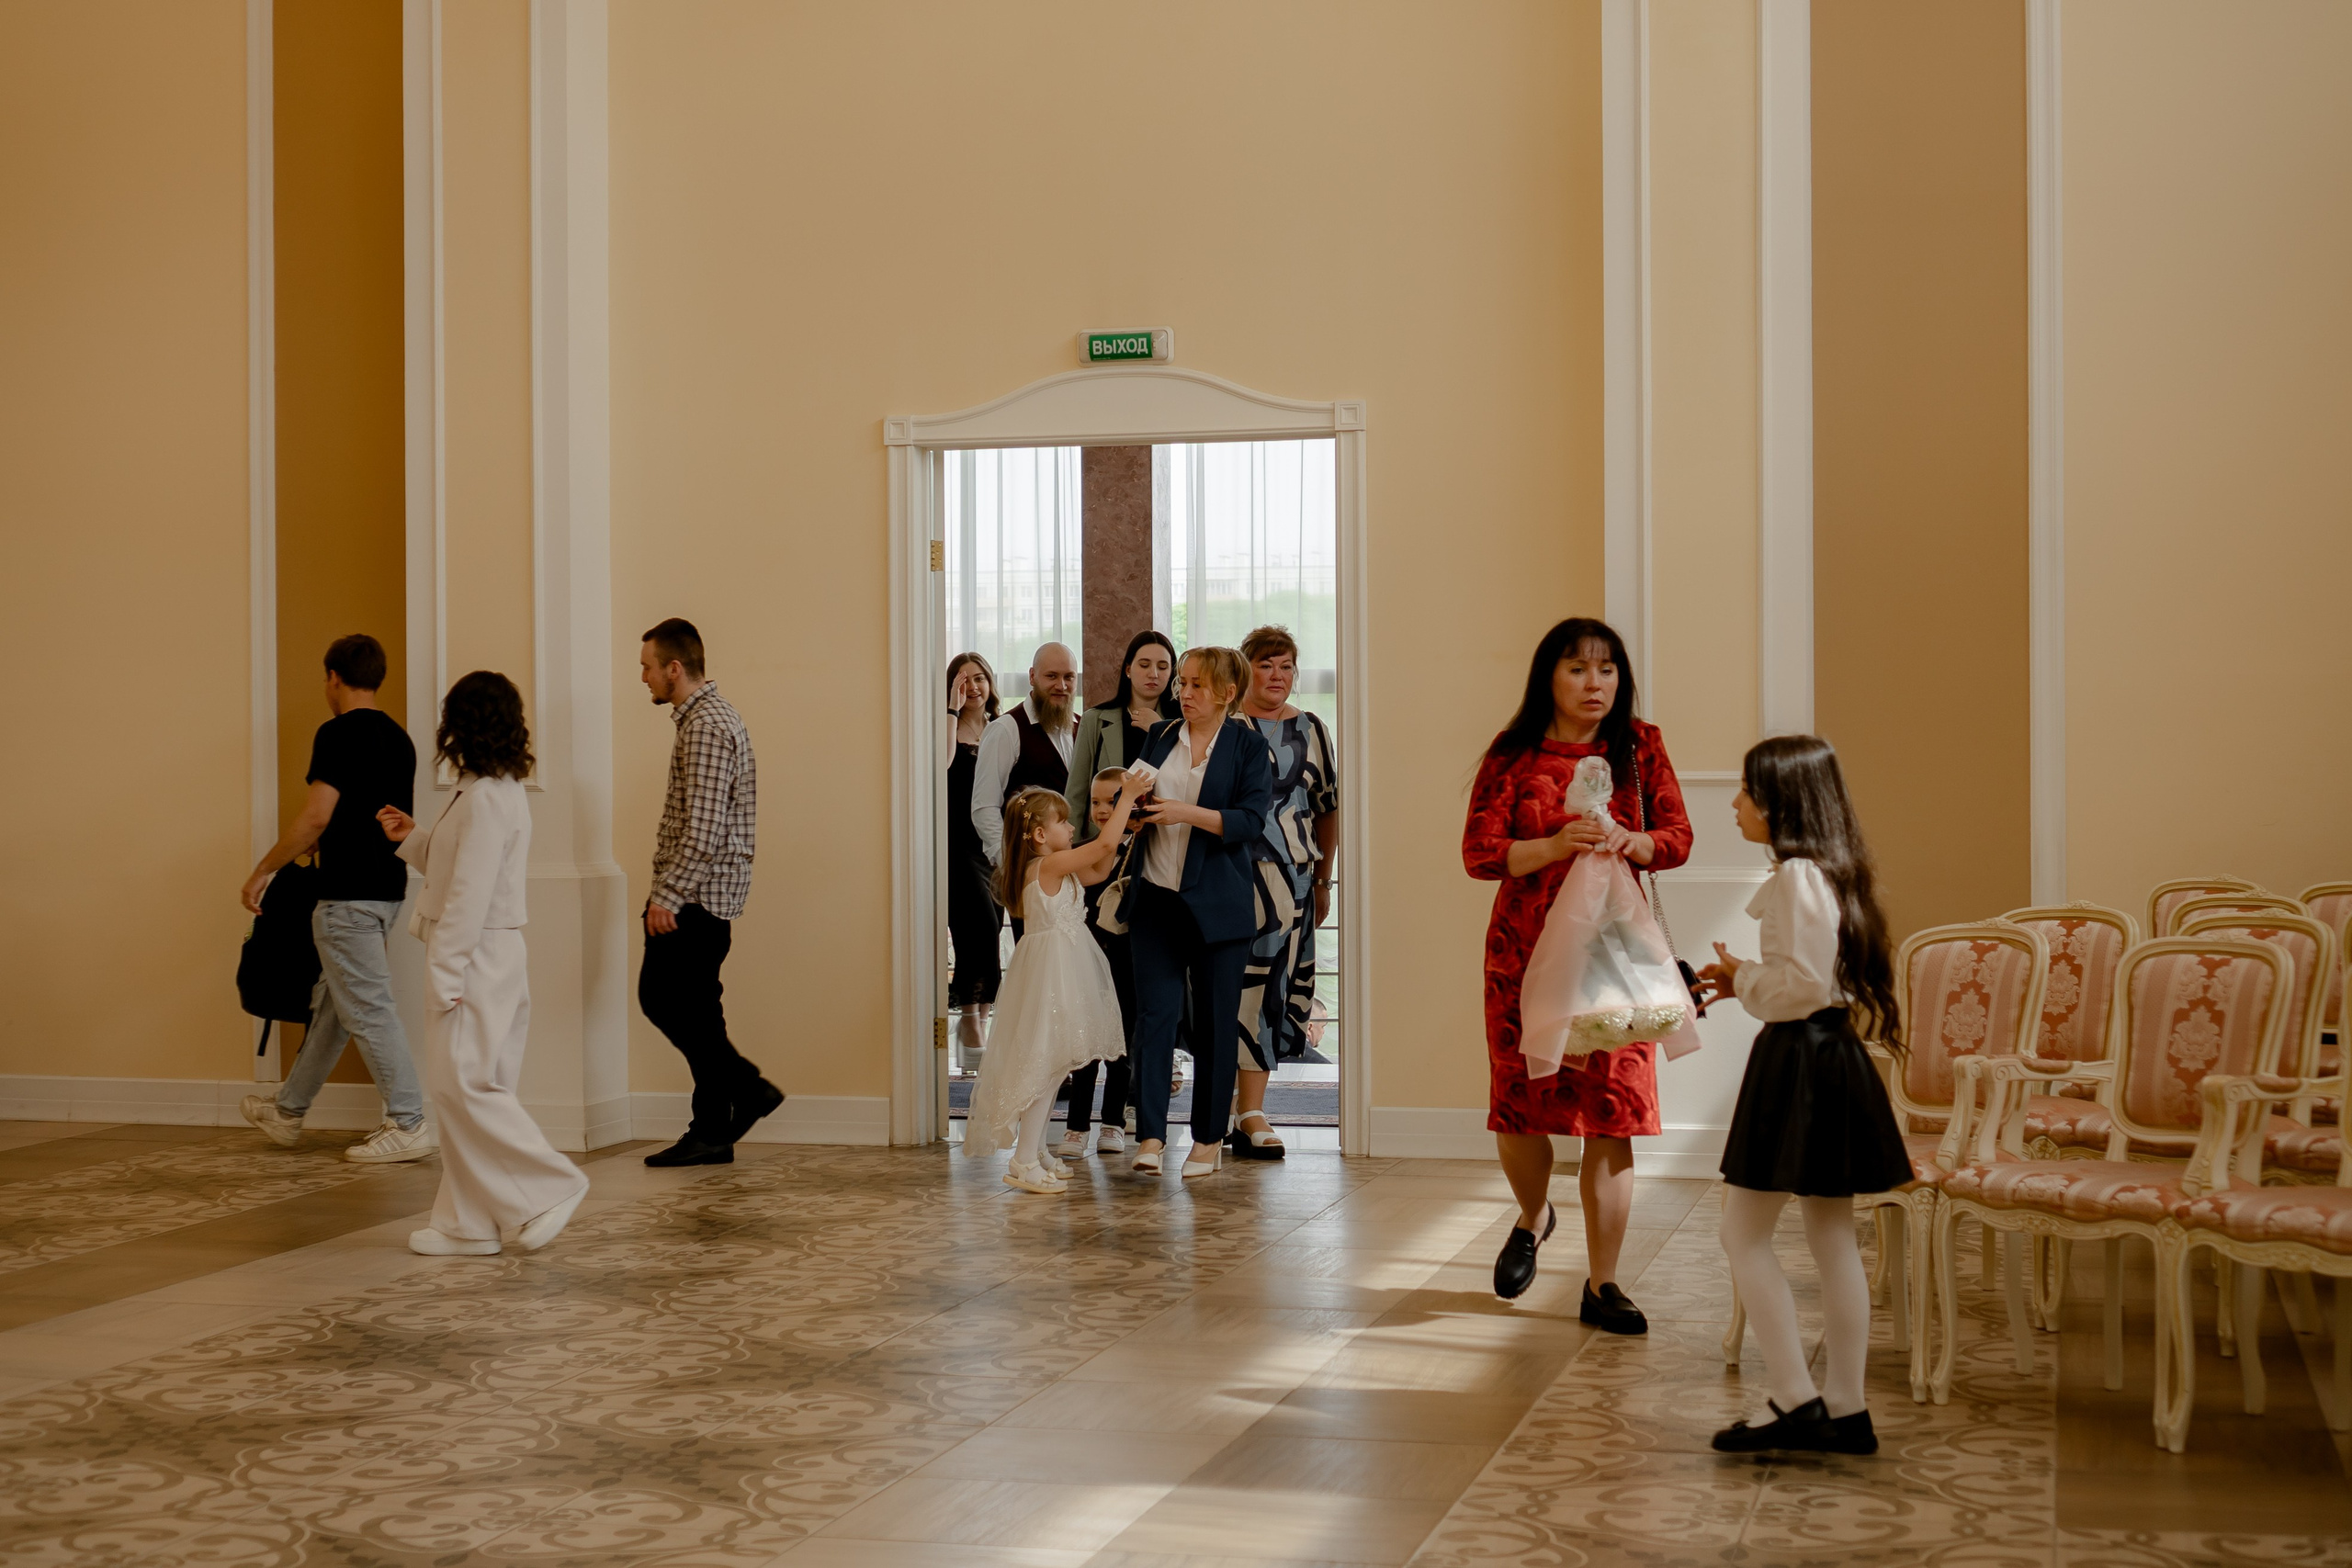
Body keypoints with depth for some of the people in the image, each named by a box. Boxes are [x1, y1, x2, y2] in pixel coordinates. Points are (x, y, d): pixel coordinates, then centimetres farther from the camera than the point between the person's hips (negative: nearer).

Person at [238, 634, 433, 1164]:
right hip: (387, 888, 9)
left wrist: (263, 870, -10)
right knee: (331, 1002, 17)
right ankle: (288, 1111, 29)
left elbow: (316, 817, -20)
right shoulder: (398, 737, 12)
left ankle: (410, 1124, -3)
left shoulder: (339, 733, -14)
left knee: (368, 1010, -4)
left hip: (348, 894, -9)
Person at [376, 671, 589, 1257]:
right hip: (484, 957, 10)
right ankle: (468, 1225, 15)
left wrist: (444, 974, -20)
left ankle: (550, 1187, -4)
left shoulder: (486, 799, -17)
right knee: (463, 1087, 11)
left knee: (463, 1085, -9)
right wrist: (413, 838, 18)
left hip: (476, 956, -10)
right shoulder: (500, 792, 14)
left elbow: (470, 893, -21)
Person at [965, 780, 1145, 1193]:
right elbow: (1104, 845, -22)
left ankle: (1034, 1152, 24)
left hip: (1059, 971, 10)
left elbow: (1098, 870, 22)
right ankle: (1024, 1162, -8)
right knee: (1045, 1062, -9)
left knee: (1048, 1064, 15)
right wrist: (1127, 797, -13)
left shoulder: (1055, 870, 11)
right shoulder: (1049, 865, -17)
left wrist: (1118, 825, 13)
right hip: (1050, 971, -10)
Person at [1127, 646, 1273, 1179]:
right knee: (1154, 1014, -5)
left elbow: (1251, 821, -10)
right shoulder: (1160, 738, 12)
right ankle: (1150, 1136, -7)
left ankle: (1209, 1140, 13)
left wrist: (1187, 814, -19)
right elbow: (1140, 804, 20)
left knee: (1215, 1022, 3)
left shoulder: (1249, 746, 0)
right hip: (1157, 897, 3)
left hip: (1217, 904, -3)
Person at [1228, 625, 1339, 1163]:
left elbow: (1328, 810, 17)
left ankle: (1247, 1110, 7)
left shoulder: (1311, 731, 12)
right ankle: (1250, 1115, 1)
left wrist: (1324, 881, 14)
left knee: (1278, 982, 0)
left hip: (1292, 874, 3)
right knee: (1237, 982, -5)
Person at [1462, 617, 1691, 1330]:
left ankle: (1602, 1285, 6)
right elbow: (1479, 853, -6)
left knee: (1612, 1117, -3)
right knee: (1518, 1107, 4)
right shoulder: (1512, 757, 0)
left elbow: (1678, 838, 4)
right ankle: (1534, 1217, 38)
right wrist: (1555, 846, -22)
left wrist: (1629, 842, -18)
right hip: (1525, 952, 0)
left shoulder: (1640, 747, 6)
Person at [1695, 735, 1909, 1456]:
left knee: (1744, 1235, -2)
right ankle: (1845, 1411, 16)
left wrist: (1743, 977, -6)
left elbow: (1802, 986, -22)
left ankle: (1798, 1404, -3)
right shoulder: (1835, 871, 13)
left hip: (1798, 1062, -10)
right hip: (1833, 1057, 10)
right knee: (1832, 1238, 12)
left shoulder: (1796, 876, -17)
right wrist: (1747, 980, 14)